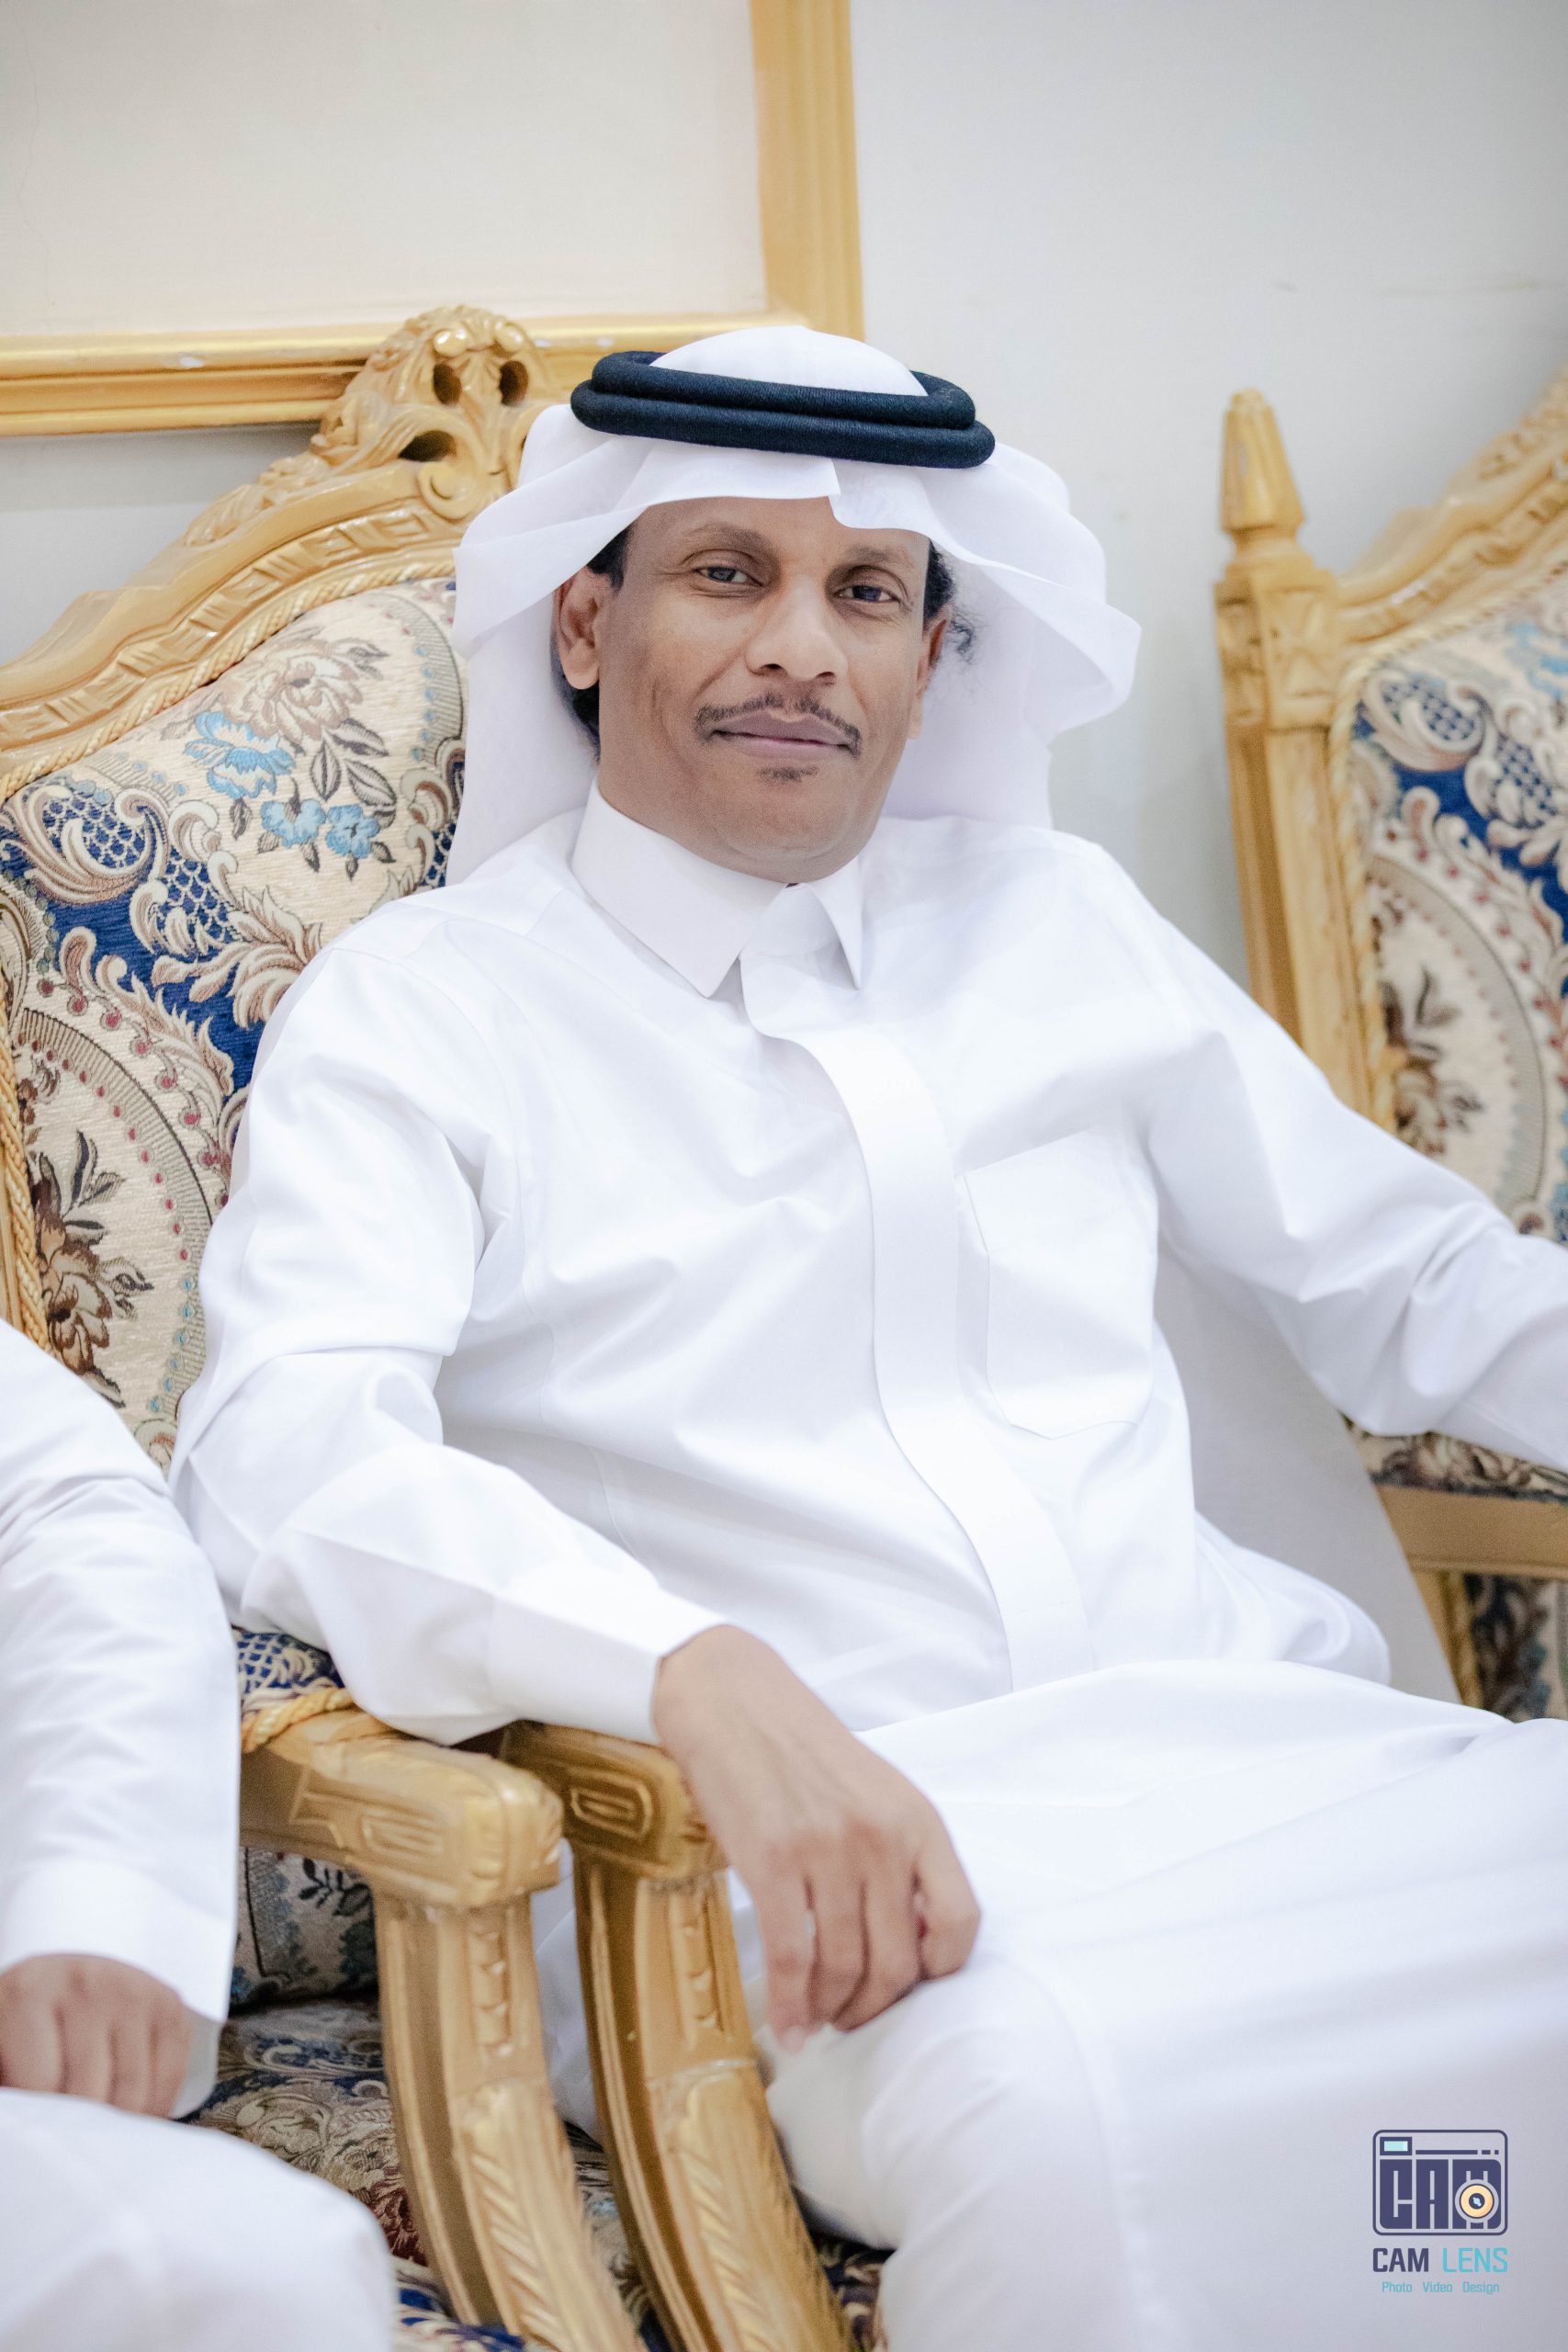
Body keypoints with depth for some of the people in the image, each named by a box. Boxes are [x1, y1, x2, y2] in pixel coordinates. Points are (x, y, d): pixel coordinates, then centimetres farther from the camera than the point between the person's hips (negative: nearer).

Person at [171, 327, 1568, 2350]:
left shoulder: (1055, 922, 19)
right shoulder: (418, 1009, 4)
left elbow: (1402, 1274, 24)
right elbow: (290, 1444, -13)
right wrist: (709, 1676, -30)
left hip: (1241, 1725, 5)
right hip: (808, 1824, -5)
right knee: (1052, 2095, -37)